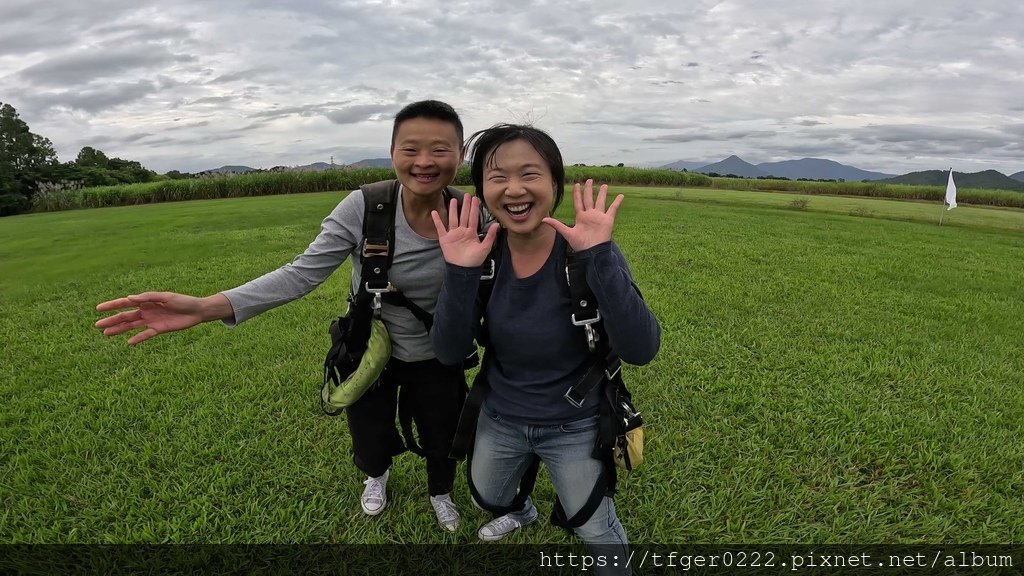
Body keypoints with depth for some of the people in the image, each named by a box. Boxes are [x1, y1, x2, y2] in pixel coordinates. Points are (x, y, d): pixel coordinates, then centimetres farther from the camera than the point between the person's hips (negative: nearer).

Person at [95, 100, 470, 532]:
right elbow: (302, 274, -26)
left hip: (436, 360, 1)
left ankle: (441, 493, 59)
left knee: (442, 440, 21)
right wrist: (205, 307, -34)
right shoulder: (362, 208, -25)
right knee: (370, 442, 22)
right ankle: (377, 474, 63)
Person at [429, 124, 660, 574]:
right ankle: (521, 511, 65)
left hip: (574, 427, -3)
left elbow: (641, 350, -33)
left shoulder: (587, 249, -24)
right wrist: (459, 273, -35)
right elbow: (449, 352, -20)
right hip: (499, 419, 4)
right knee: (488, 499, 29)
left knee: (597, 534, 17)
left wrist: (599, 258, -42)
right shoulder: (480, 251, -15)